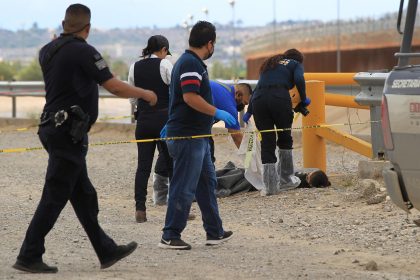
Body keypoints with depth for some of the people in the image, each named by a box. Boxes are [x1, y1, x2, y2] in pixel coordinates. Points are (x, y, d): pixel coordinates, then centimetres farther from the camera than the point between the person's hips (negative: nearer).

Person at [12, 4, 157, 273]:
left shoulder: (48, 51, 10)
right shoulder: (83, 52, -14)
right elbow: (115, 87, -14)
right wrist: (145, 94, 2)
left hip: (52, 127, 9)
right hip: (69, 132, -9)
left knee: (84, 195, 14)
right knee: (55, 197, -5)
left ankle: (106, 251, 21)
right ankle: (29, 257, -5)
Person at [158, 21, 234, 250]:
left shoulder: (189, 61, 17)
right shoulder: (191, 64, -16)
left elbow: (180, 97, 26)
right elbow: (190, 97, -27)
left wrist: (171, 124, 34)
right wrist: (217, 113, -20)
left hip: (197, 136, 11)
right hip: (188, 136, -11)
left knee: (207, 182, 16)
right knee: (184, 187, -7)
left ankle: (215, 232, 23)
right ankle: (170, 237, -3)